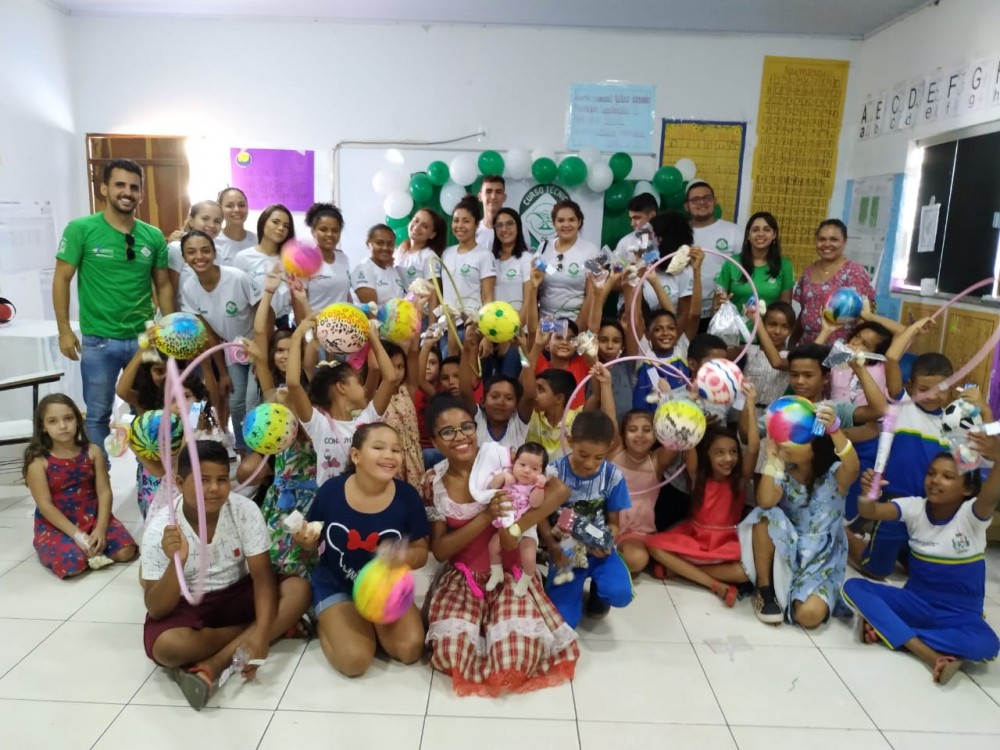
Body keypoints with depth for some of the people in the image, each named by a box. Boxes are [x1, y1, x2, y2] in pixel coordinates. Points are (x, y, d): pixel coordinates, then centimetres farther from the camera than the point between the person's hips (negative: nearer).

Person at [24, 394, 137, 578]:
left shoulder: (92, 452, -2)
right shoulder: (38, 461, -11)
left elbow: (104, 492, -4)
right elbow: (45, 505, -13)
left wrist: (101, 529, -17)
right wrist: (77, 535, -20)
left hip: (93, 518, 3)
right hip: (56, 527, -3)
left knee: (126, 551, -16)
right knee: (71, 564, -30)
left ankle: (92, 546, 9)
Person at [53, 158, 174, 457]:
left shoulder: (154, 236, 2)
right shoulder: (81, 229, -7)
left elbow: (163, 285, 9)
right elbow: (61, 279, -3)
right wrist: (64, 330, -7)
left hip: (144, 338, 3)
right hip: (99, 341, -2)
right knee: (98, 415, 11)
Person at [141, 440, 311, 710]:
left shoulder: (245, 510, -17)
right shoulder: (160, 528, -20)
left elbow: (262, 574, -18)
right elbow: (156, 609, -21)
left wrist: (262, 631, -33)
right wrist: (177, 562, -41)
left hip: (237, 595, 2)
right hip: (186, 605, -2)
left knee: (298, 589, -23)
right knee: (166, 647, -34)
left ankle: (210, 666, -26)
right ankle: (279, 627, -16)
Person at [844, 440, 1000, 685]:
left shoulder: (971, 514, -13)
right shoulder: (915, 507, -5)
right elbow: (871, 512, -23)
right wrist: (867, 494, -48)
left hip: (959, 614, -2)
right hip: (915, 602, 2)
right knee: (853, 587, -20)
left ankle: (886, 628, -22)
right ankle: (930, 654, -29)